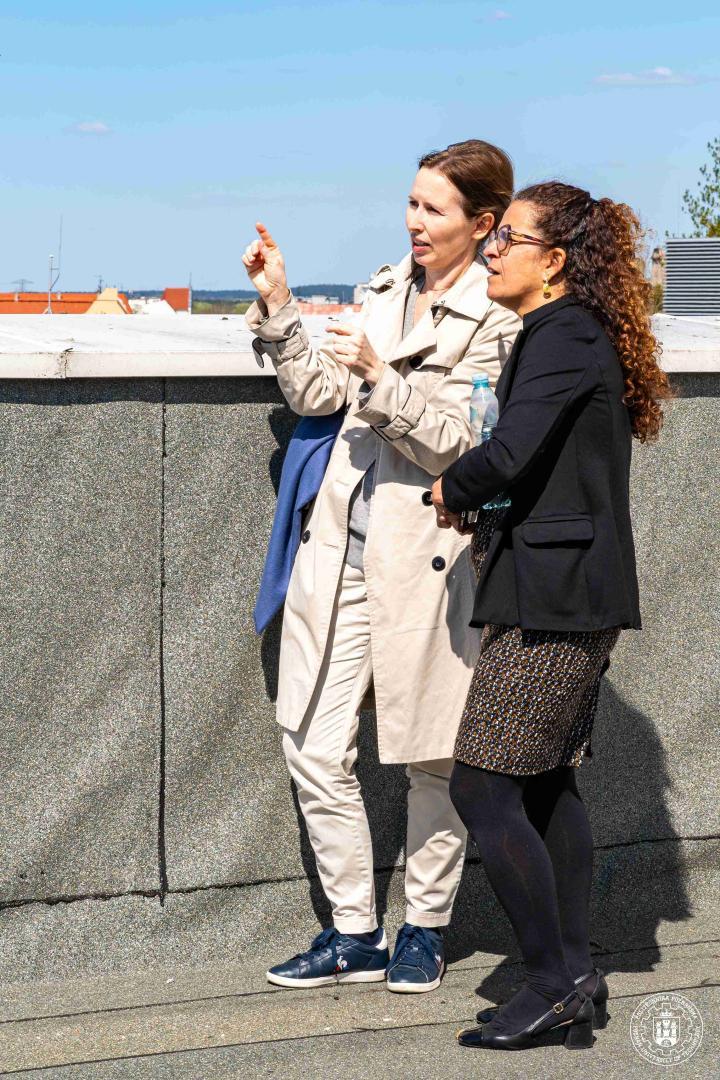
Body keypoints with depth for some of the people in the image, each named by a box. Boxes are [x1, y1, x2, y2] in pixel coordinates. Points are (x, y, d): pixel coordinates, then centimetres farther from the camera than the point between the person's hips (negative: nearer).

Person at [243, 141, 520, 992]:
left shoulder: (497, 321, -7)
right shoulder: (385, 288, 12)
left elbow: (460, 444, -13)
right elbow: (316, 395, 12)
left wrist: (381, 374, -22)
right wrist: (277, 306, 3)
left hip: (421, 558, -6)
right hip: (340, 541, 6)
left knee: (430, 758, 7)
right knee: (315, 747, 5)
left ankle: (425, 928, 25)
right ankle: (354, 933, 18)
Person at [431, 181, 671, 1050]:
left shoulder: (563, 336, -14)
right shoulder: (579, 334, 17)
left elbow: (510, 453, -25)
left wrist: (451, 490, -7)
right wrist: (487, 515, 6)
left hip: (552, 598, -10)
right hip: (572, 595, 10)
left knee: (481, 787, -7)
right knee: (547, 783, 14)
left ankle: (553, 979, 1)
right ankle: (575, 979, 20)